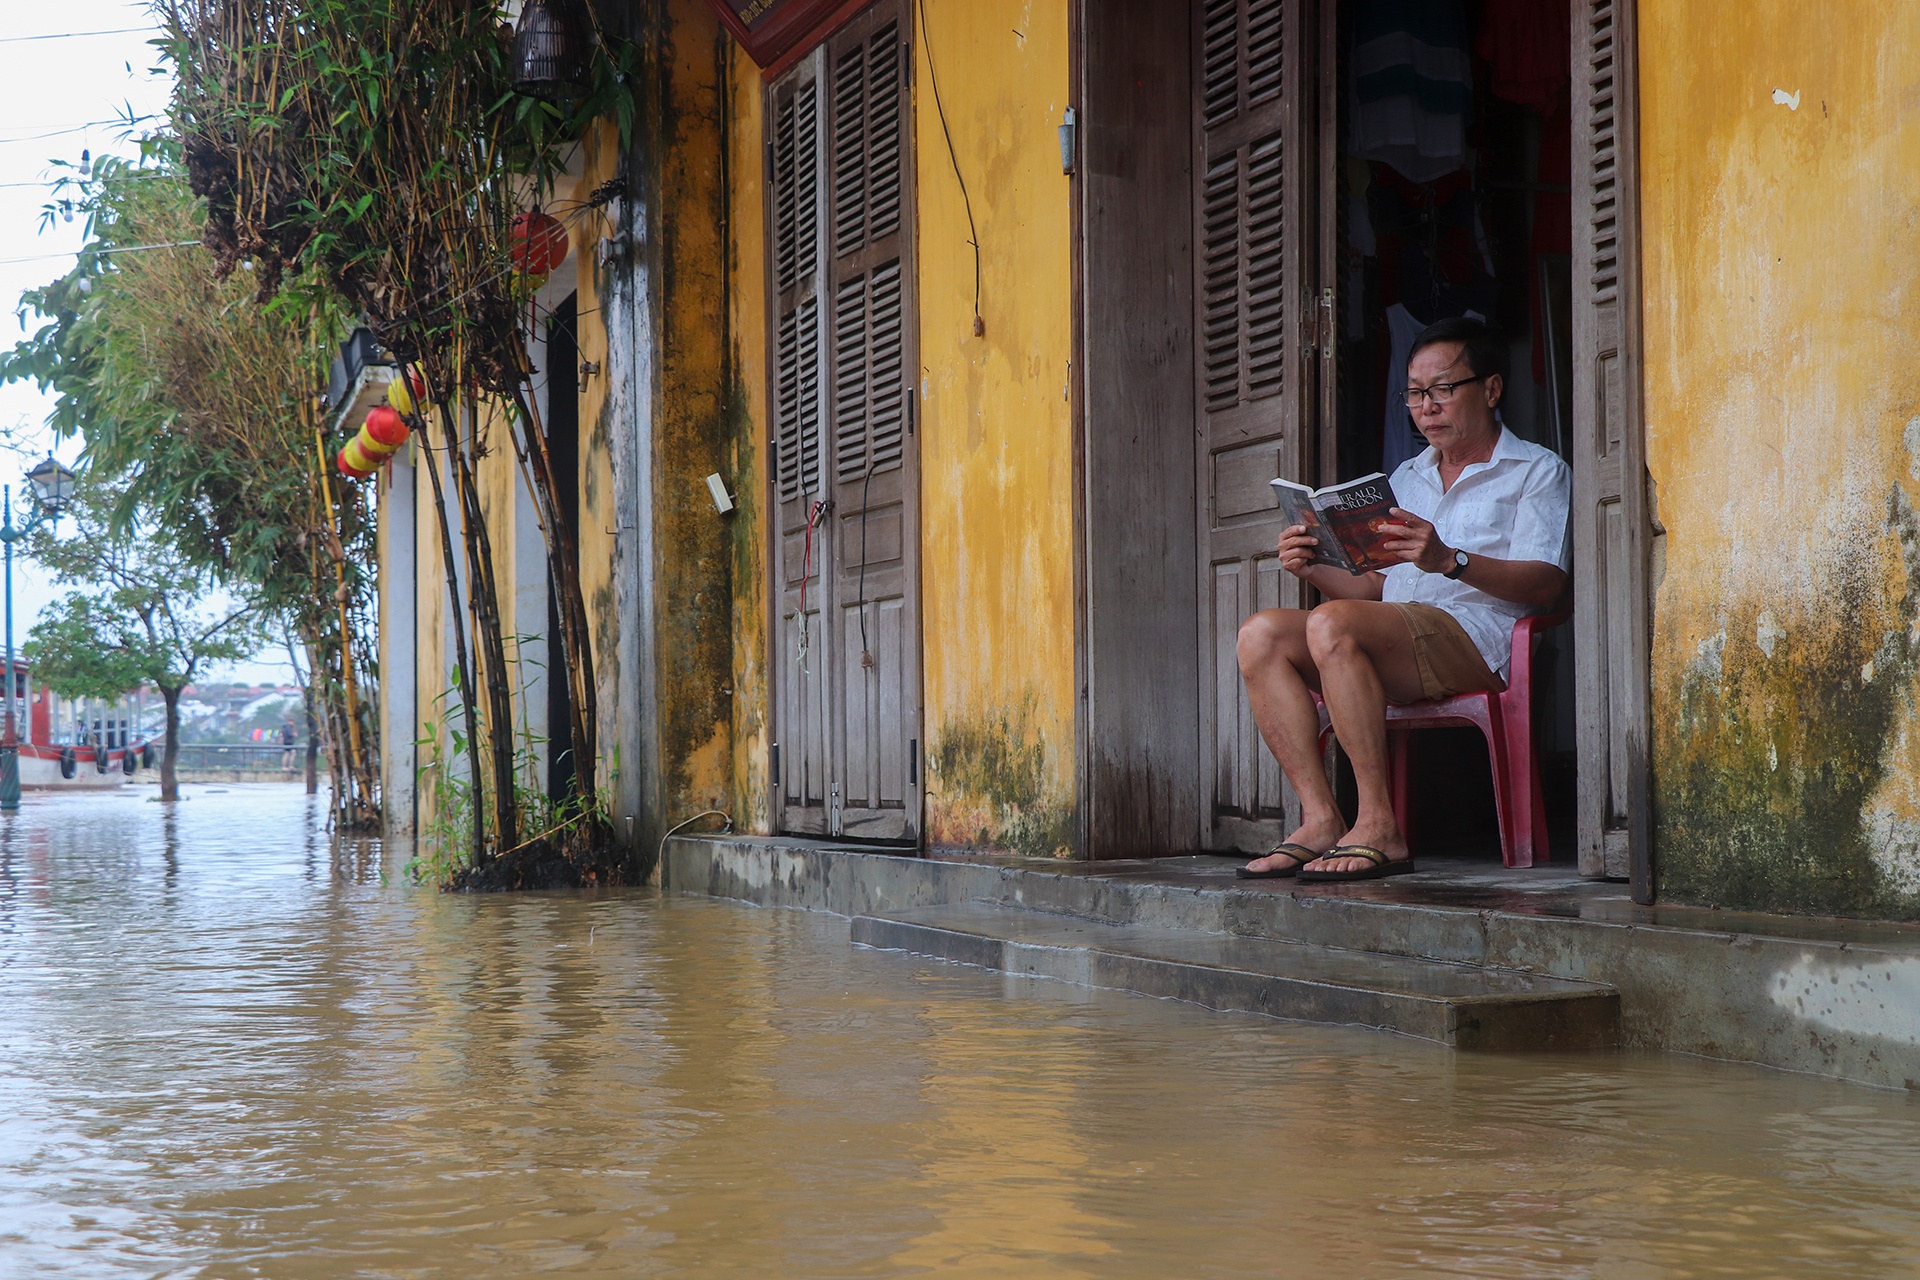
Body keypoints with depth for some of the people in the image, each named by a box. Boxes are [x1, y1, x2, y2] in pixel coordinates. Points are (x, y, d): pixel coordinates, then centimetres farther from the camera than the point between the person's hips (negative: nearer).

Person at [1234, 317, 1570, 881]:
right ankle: (1320, 820, -25)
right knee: (1261, 634, -17)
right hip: (1396, 644, 7)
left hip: (1480, 635, -7)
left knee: (1333, 624, -32)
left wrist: (1449, 560, -23)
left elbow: (1545, 585, -8)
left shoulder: (1537, 471, 9)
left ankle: (1379, 827, -32)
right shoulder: (1406, 478, 29)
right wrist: (1313, 569, 3)